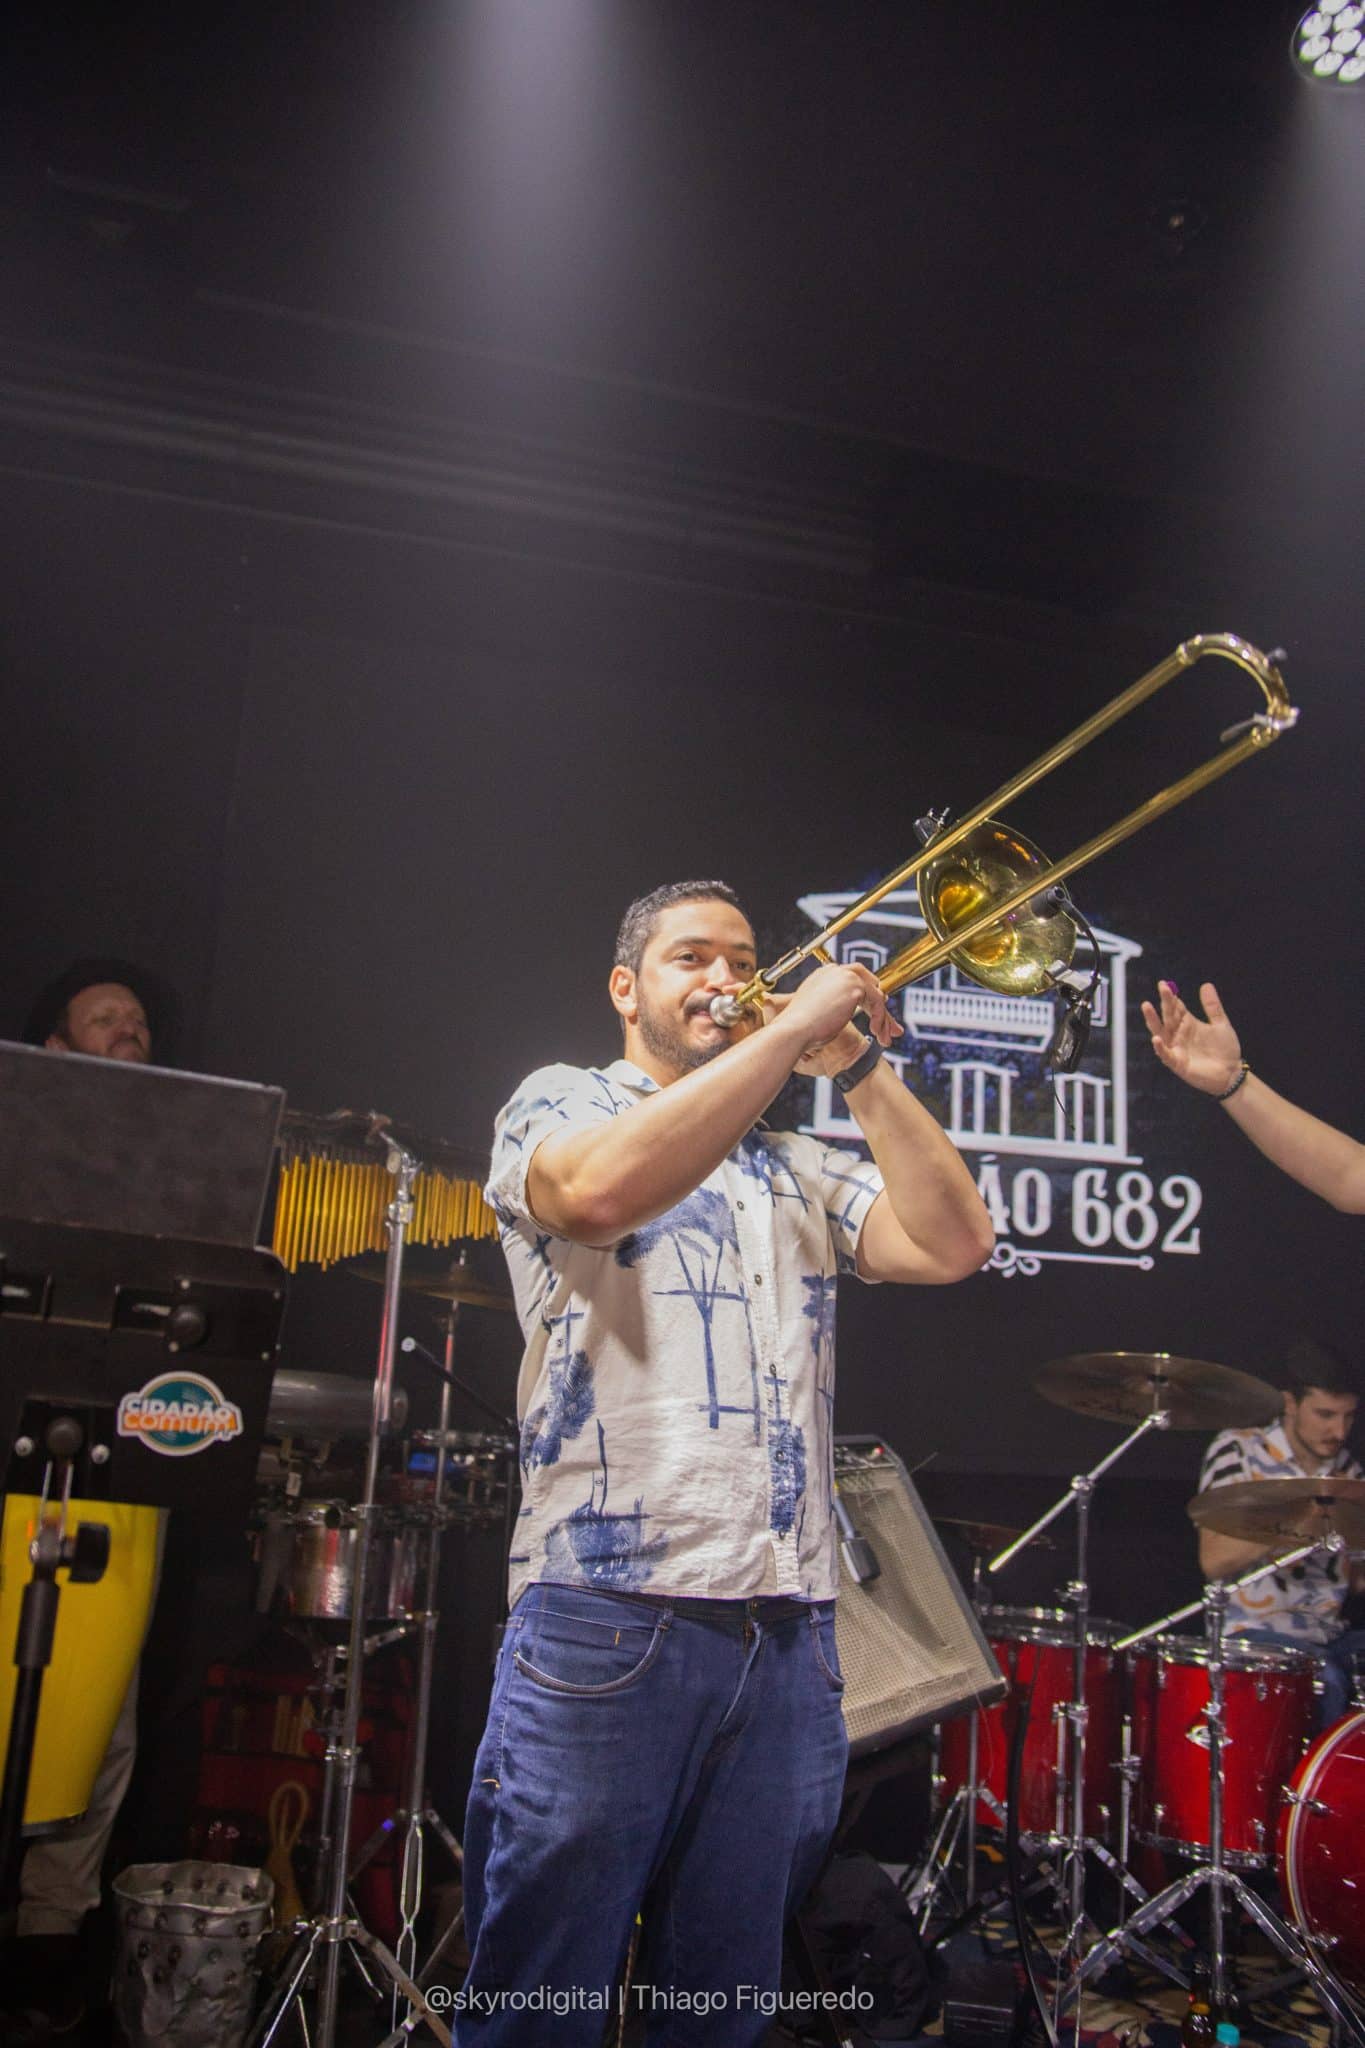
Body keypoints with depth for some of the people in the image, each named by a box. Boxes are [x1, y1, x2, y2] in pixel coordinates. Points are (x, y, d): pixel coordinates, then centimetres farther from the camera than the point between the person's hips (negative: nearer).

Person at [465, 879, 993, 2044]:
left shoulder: (799, 1170, 21)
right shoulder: (557, 1103, 7)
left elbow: (953, 1245, 6)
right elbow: (600, 1189, -18)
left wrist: (858, 1069, 3)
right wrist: (795, 1029, -13)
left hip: (789, 1630, 5)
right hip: (608, 1610, -4)